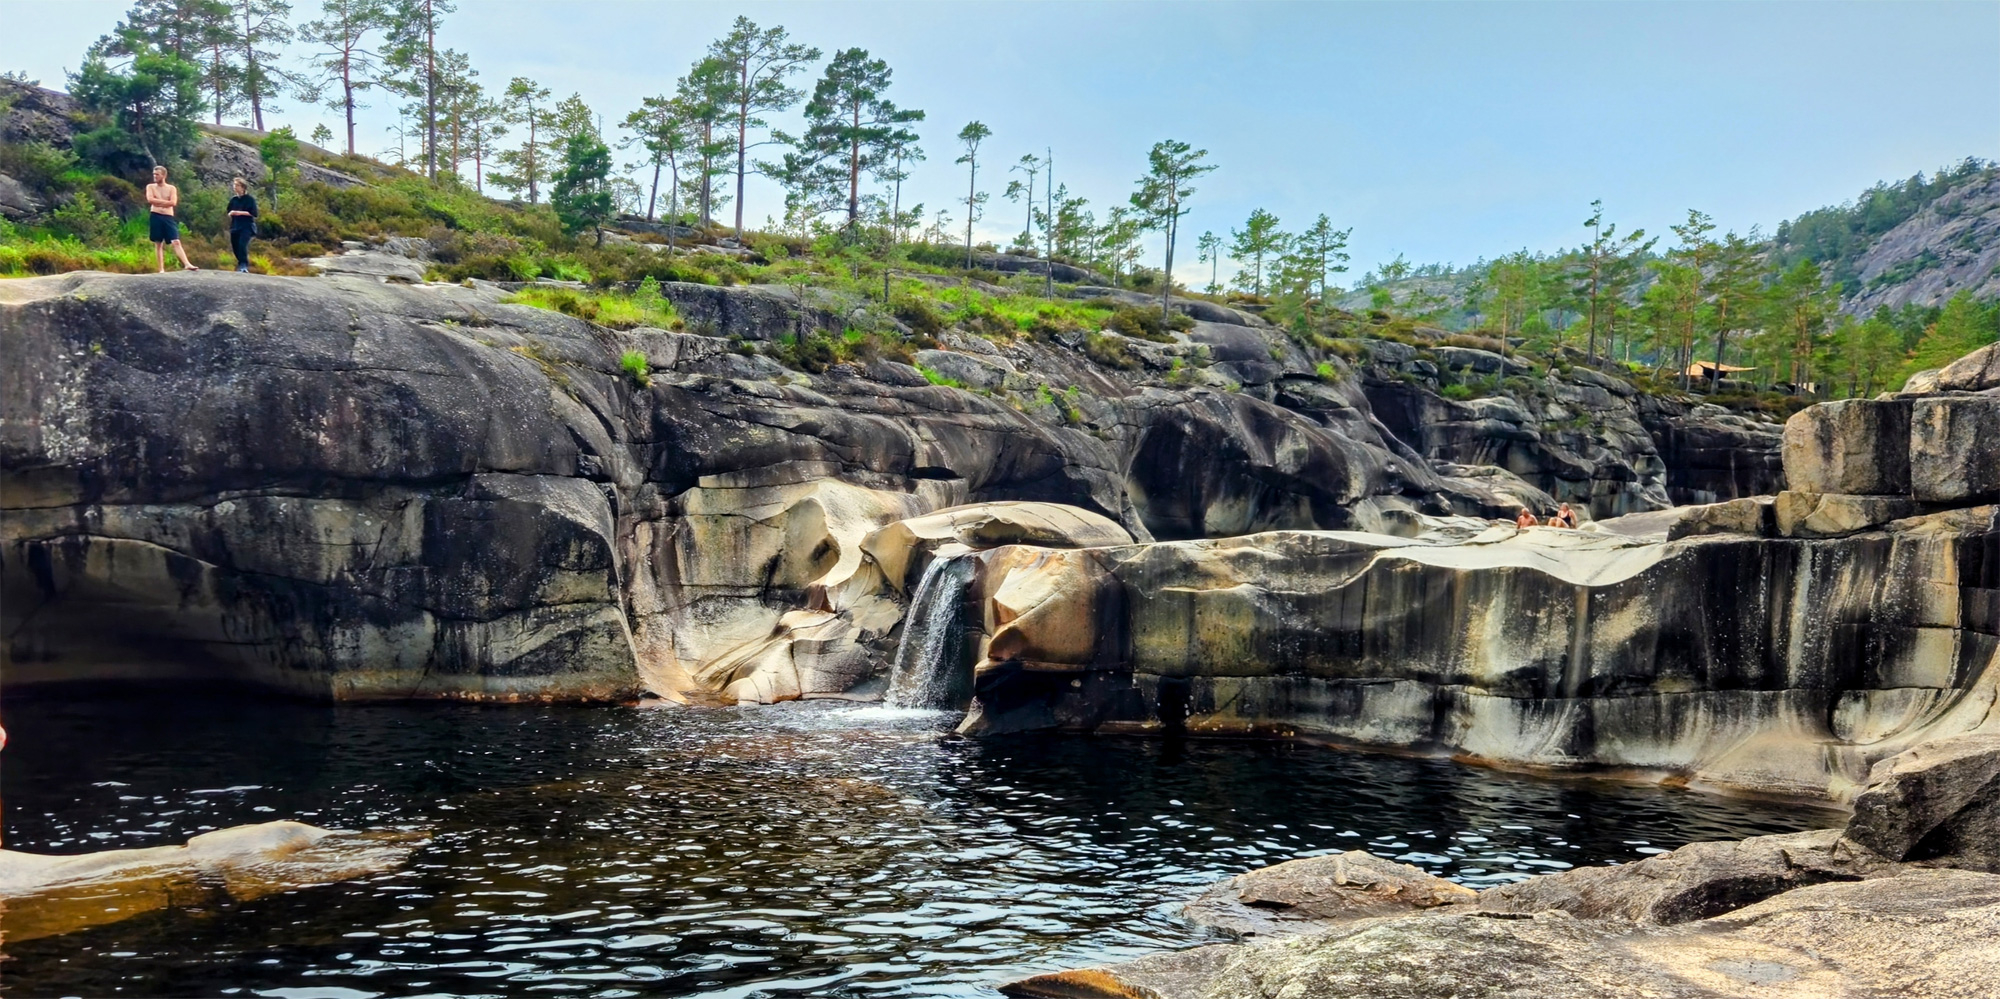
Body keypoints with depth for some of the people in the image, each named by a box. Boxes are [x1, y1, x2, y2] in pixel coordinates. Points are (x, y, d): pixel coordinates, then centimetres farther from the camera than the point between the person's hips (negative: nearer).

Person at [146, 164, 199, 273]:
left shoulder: (171, 188, 7)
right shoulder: (150, 187, 8)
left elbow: (173, 202, -8)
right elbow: (150, 200, -9)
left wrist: (158, 202, -4)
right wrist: (165, 201, -5)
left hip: (169, 218, 0)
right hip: (156, 217, 0)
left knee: (176, 242, -12)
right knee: (158, 244, 2)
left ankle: (187, 264, -24)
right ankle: (161, 269, 4)